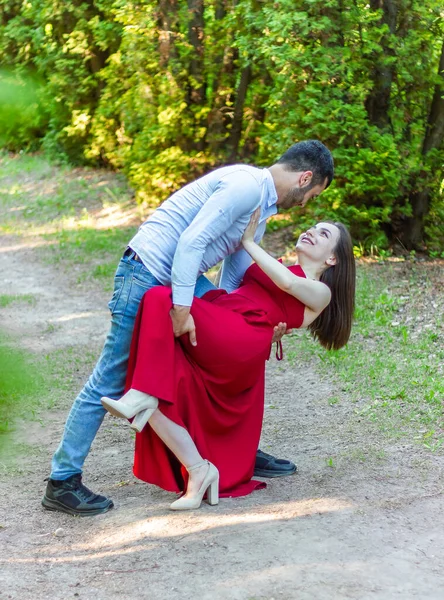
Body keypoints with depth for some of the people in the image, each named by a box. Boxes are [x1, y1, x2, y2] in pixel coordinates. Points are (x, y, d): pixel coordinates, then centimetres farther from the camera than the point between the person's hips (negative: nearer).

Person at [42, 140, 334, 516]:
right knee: (112, 380, -7)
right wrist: (182, 308, -25)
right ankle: (62, 482, 0)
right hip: (146, 276, -10)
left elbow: (234, 280, 20)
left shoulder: (263, 205, 17)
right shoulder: (246, 185, -16)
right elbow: (192, 241, -24)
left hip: (183, 279, 10)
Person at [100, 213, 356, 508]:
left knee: (161, 300, -28)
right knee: (159, 393, -19)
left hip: (240, 341, -7)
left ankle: (141, 397, -26)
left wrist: (249, 241, 2)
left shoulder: (321, 293, 14)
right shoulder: (274, 268, 35)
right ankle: (198, 470, -6)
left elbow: (288, 283, -7)